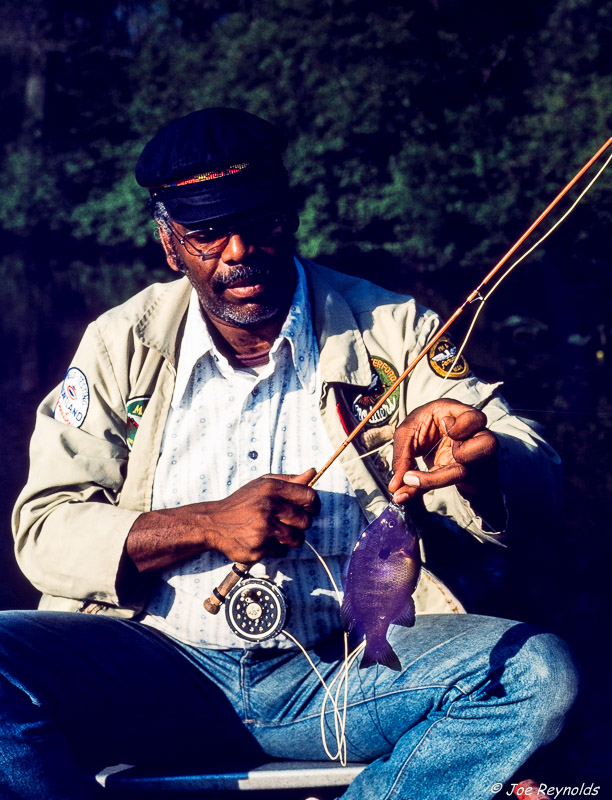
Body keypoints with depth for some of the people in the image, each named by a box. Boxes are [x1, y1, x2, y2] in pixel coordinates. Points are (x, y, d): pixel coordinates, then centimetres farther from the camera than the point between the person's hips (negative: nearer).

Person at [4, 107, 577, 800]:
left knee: (540, 671, -25)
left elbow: (533, 477, -3)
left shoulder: (390, 331, 5)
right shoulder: (121, 346, 7)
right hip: (163, 671, 0)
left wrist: (478, 461, -28)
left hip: (343, 673, 0)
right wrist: (207, 525, -15)